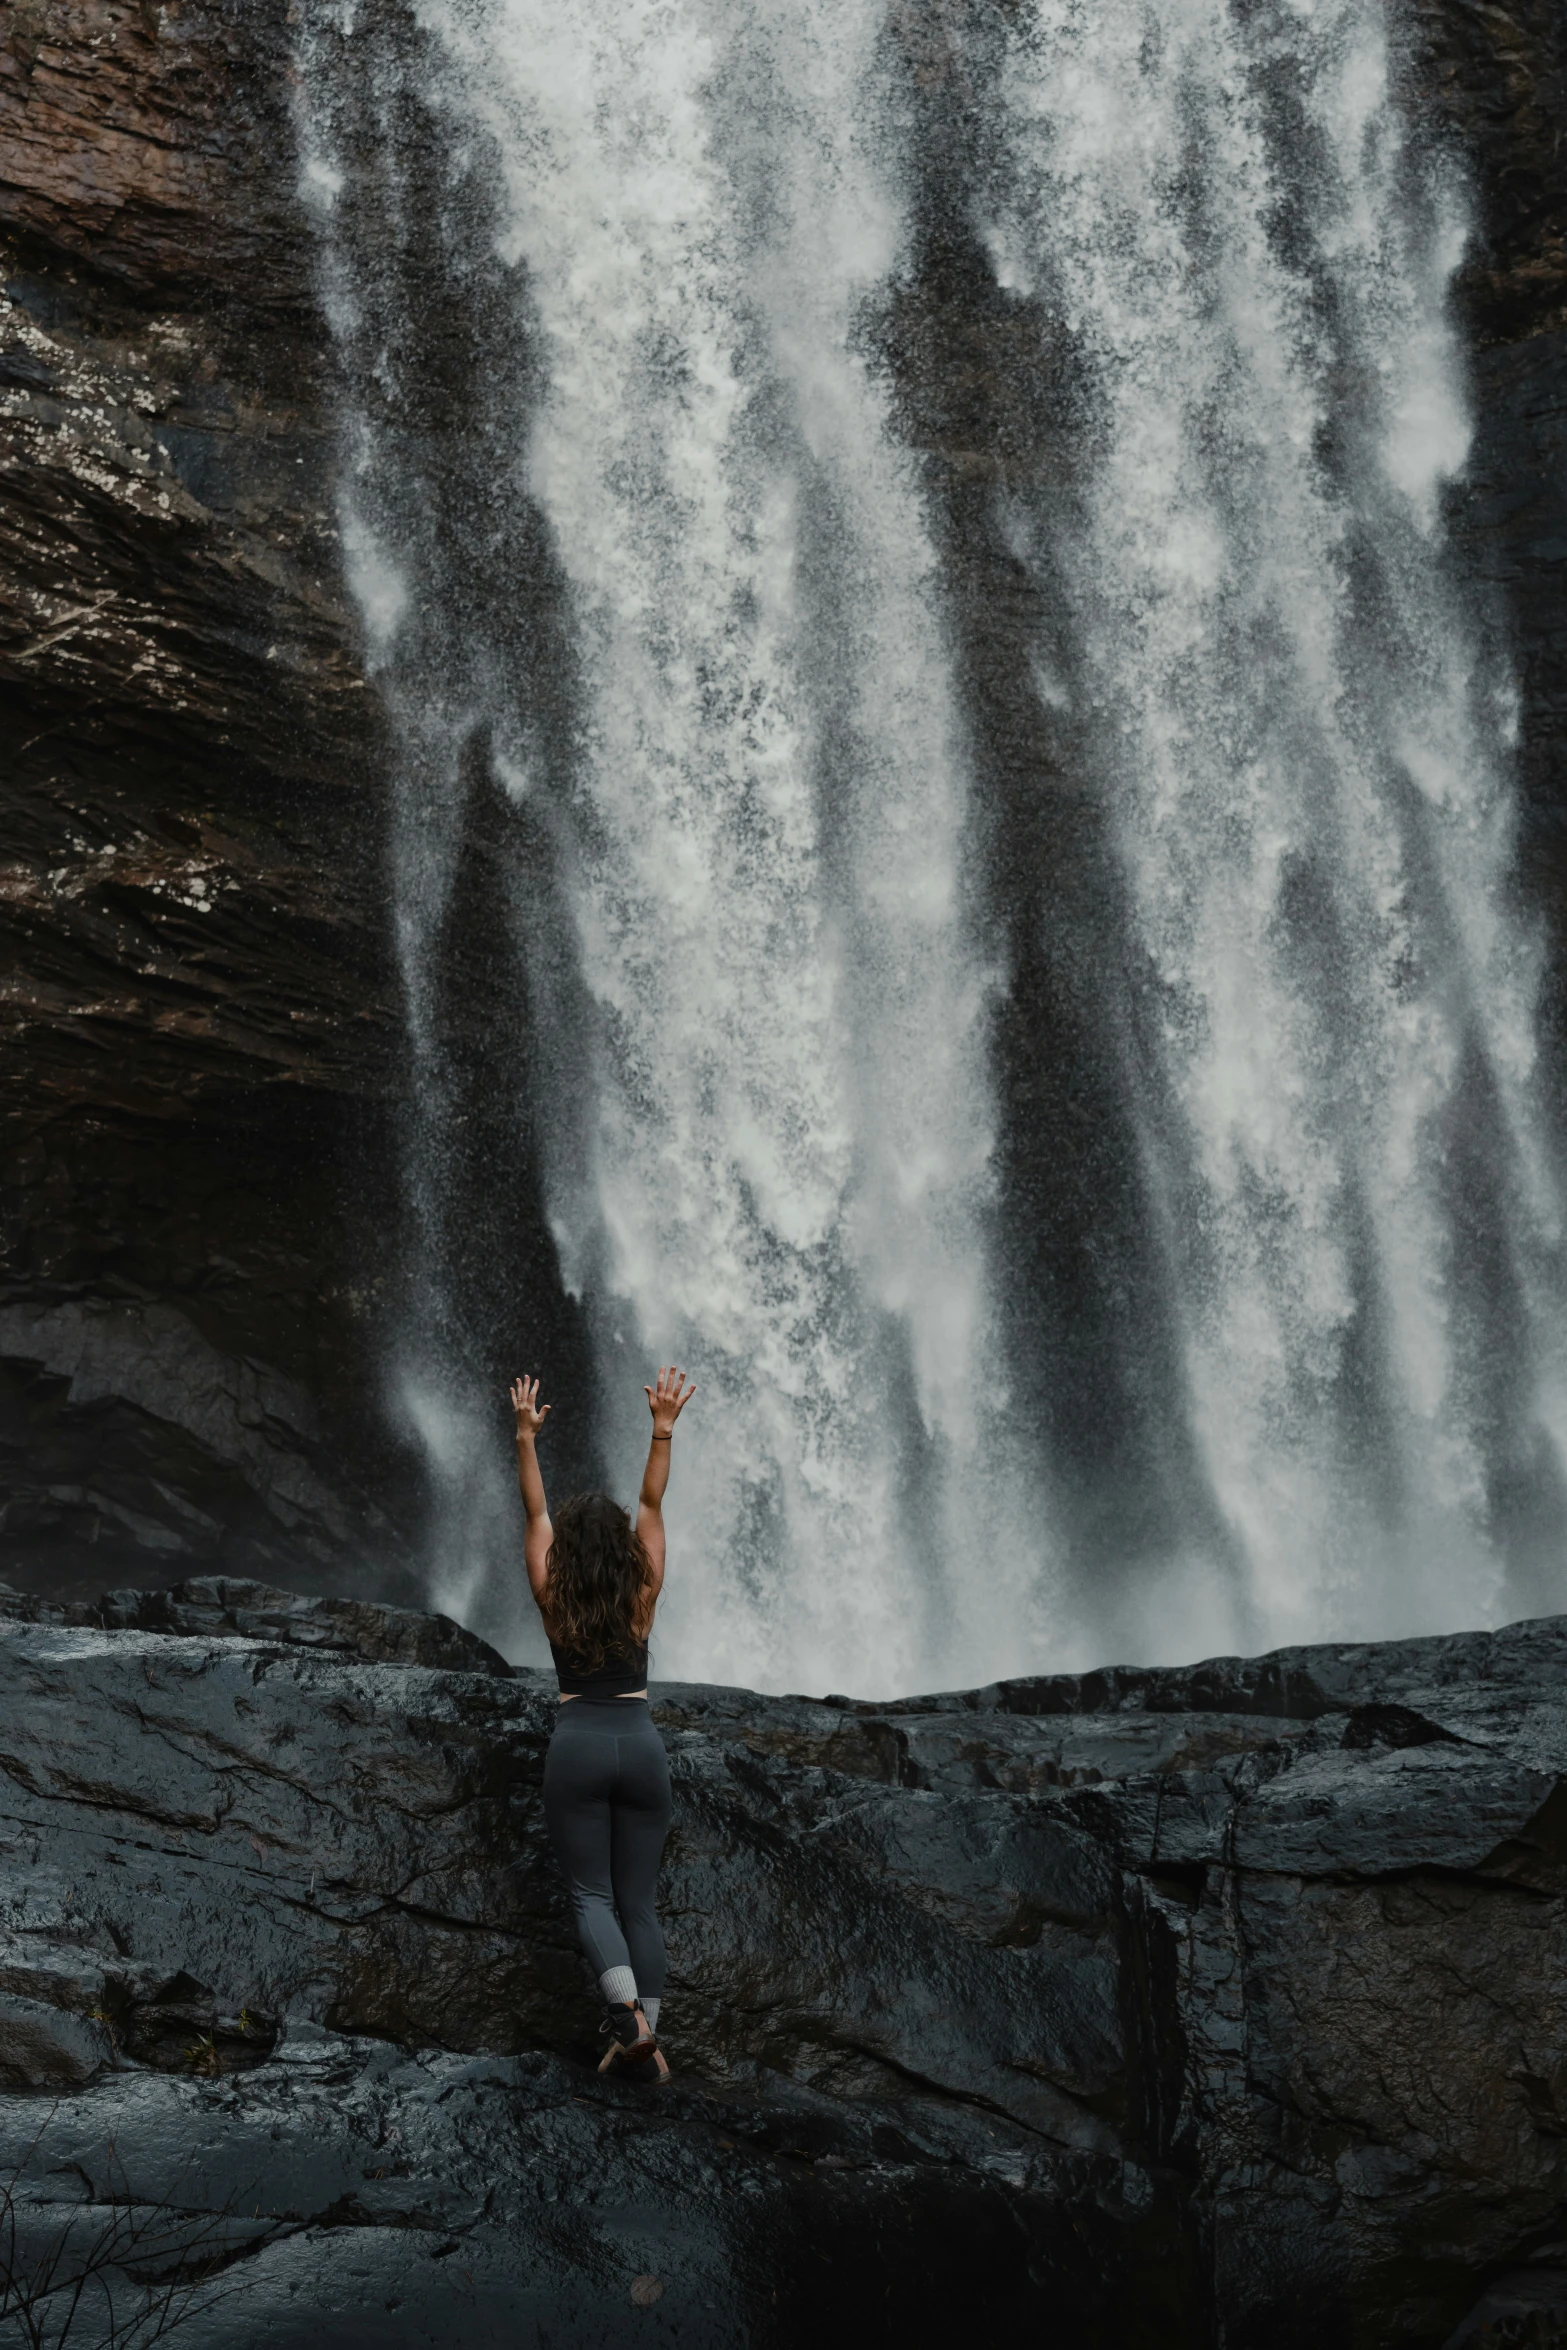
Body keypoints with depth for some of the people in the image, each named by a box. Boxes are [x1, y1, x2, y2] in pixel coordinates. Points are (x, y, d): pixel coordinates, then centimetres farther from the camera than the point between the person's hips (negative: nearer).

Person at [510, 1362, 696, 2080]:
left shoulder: (553, 1599, 0)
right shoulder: (642, 1597, 1)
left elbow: (534, 1511, 6)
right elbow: (653, 1503, 4)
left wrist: (526, 1436, 10)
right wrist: (663, 1428, 1)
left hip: (577, 1745, -1)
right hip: (641, 1744, 1)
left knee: (591, 1893, 0)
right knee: (638, 1901, 7)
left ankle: (628, 2012, -23)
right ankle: (645, 2037, 2)